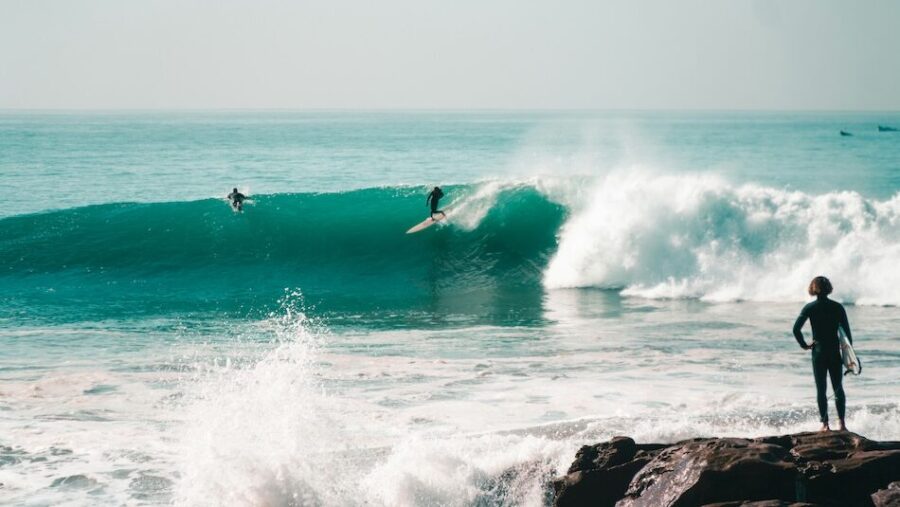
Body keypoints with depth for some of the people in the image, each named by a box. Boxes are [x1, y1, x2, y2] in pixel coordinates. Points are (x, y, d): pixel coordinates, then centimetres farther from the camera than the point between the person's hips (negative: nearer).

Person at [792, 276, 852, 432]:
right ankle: (842, 423, 2)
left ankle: (825, 424, 3)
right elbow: (846, 331, -1)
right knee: (838, 388, 8)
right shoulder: (838, 307, -1)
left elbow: (796, 329, -13)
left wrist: (804, 345, 0)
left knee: (821, 389, 5)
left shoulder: (810, 308, -5)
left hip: (818, 353, -1)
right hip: (835, 352, 1)